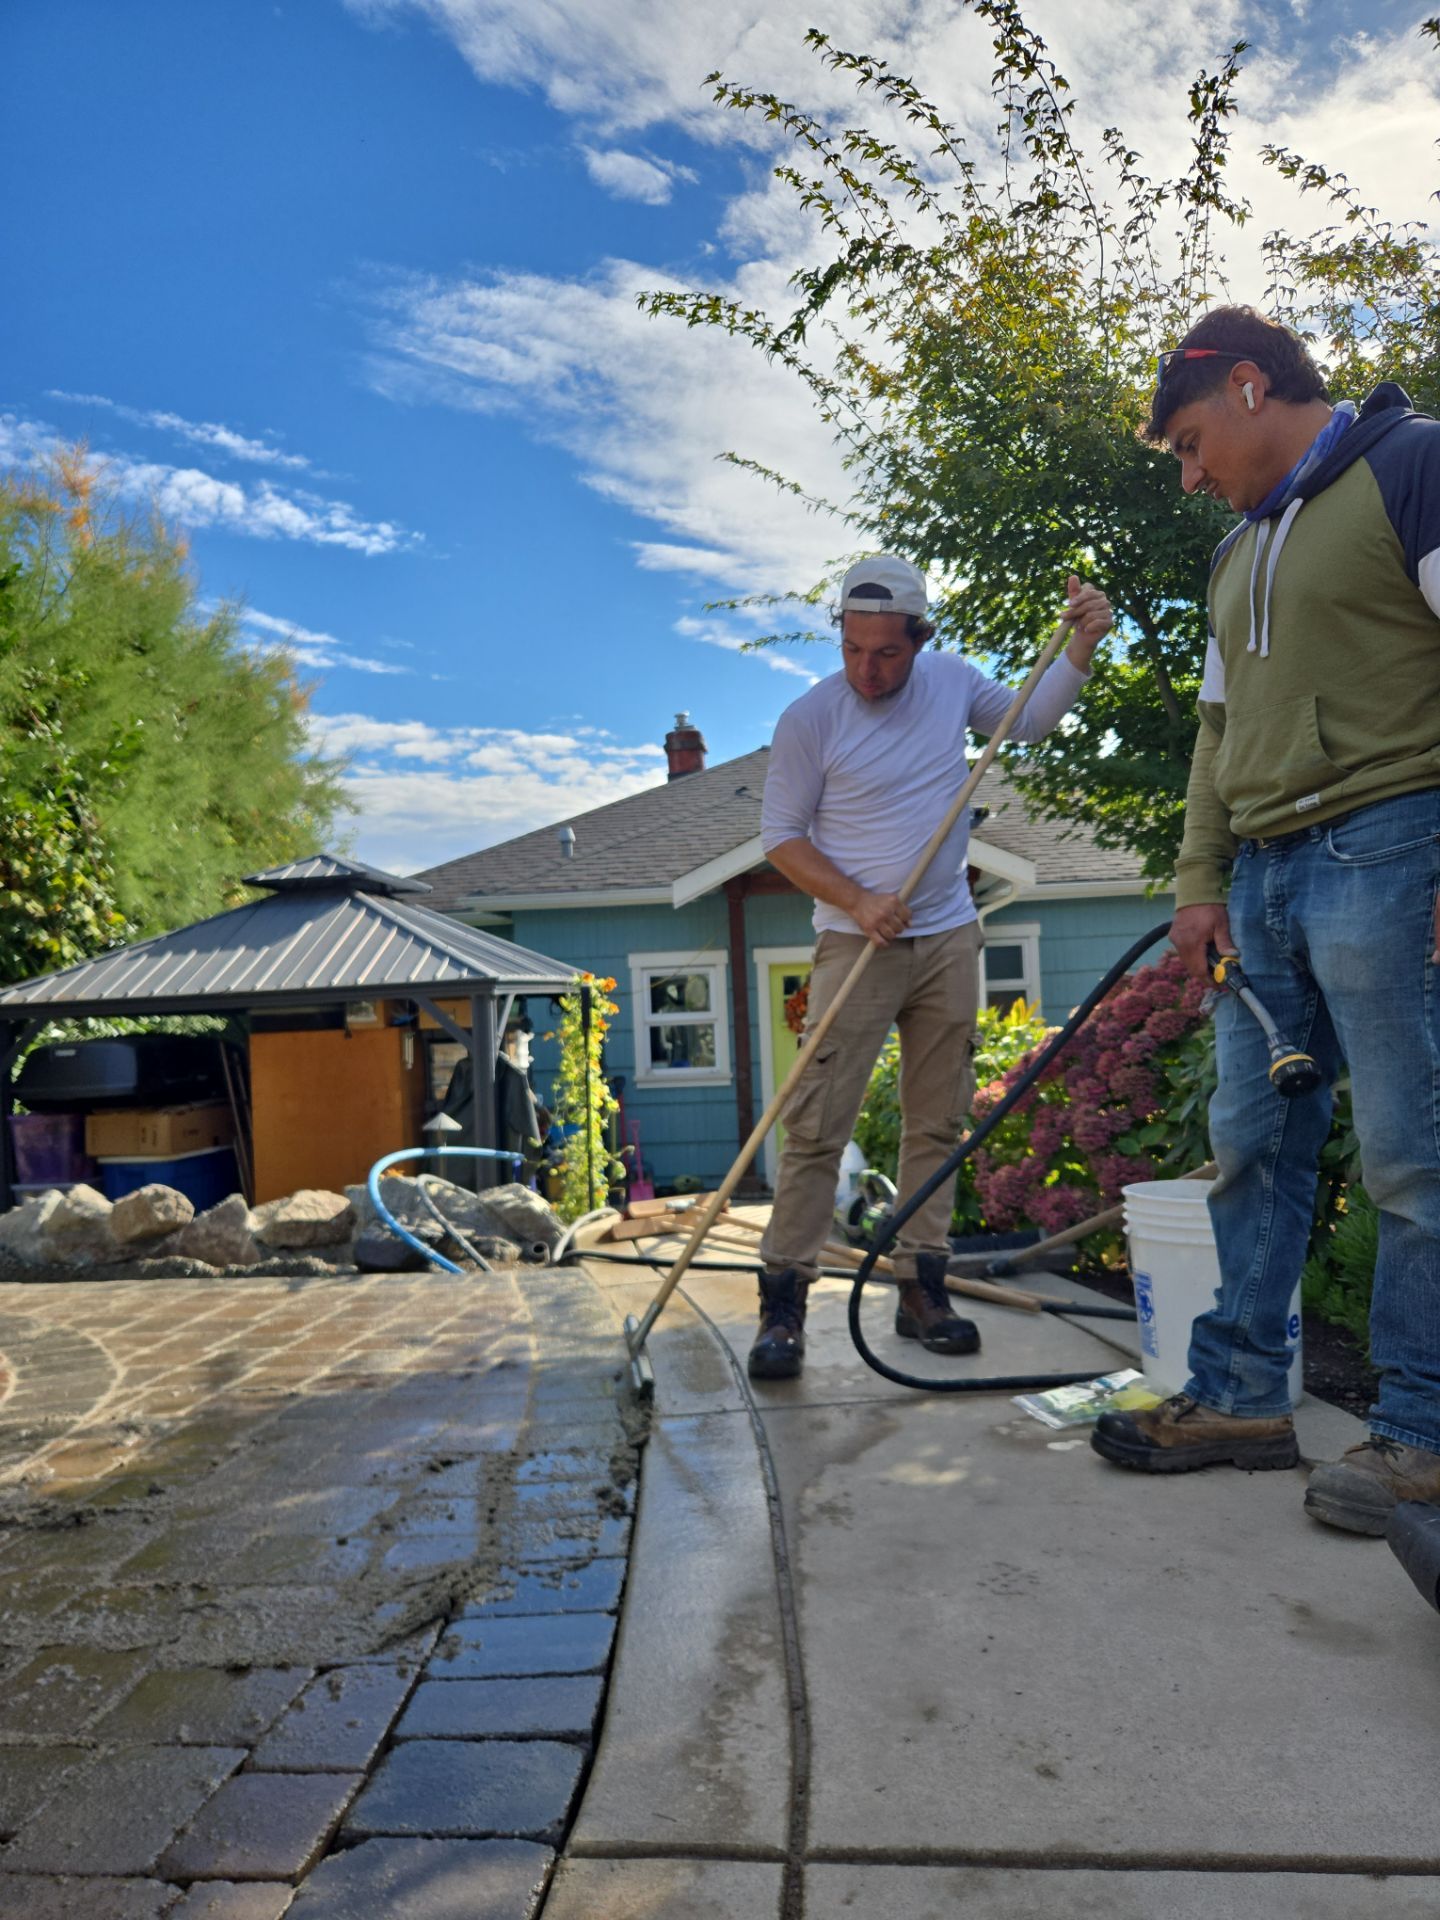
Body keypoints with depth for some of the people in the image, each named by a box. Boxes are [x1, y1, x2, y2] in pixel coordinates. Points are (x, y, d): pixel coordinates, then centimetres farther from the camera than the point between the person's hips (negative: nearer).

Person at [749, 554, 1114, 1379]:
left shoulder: (952, 680, 5)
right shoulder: (811, 719, -9)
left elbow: (1031, 720, 20)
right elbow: (782, 835, -5)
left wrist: (1082, 645, 5)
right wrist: (858, 902, -16)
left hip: (949, 940, 5)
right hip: (856, 944, -4)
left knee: (937, 1123, 7)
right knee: (818, 1126, -9)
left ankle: (922, 1288, 17)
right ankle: (784, 1302, -2)